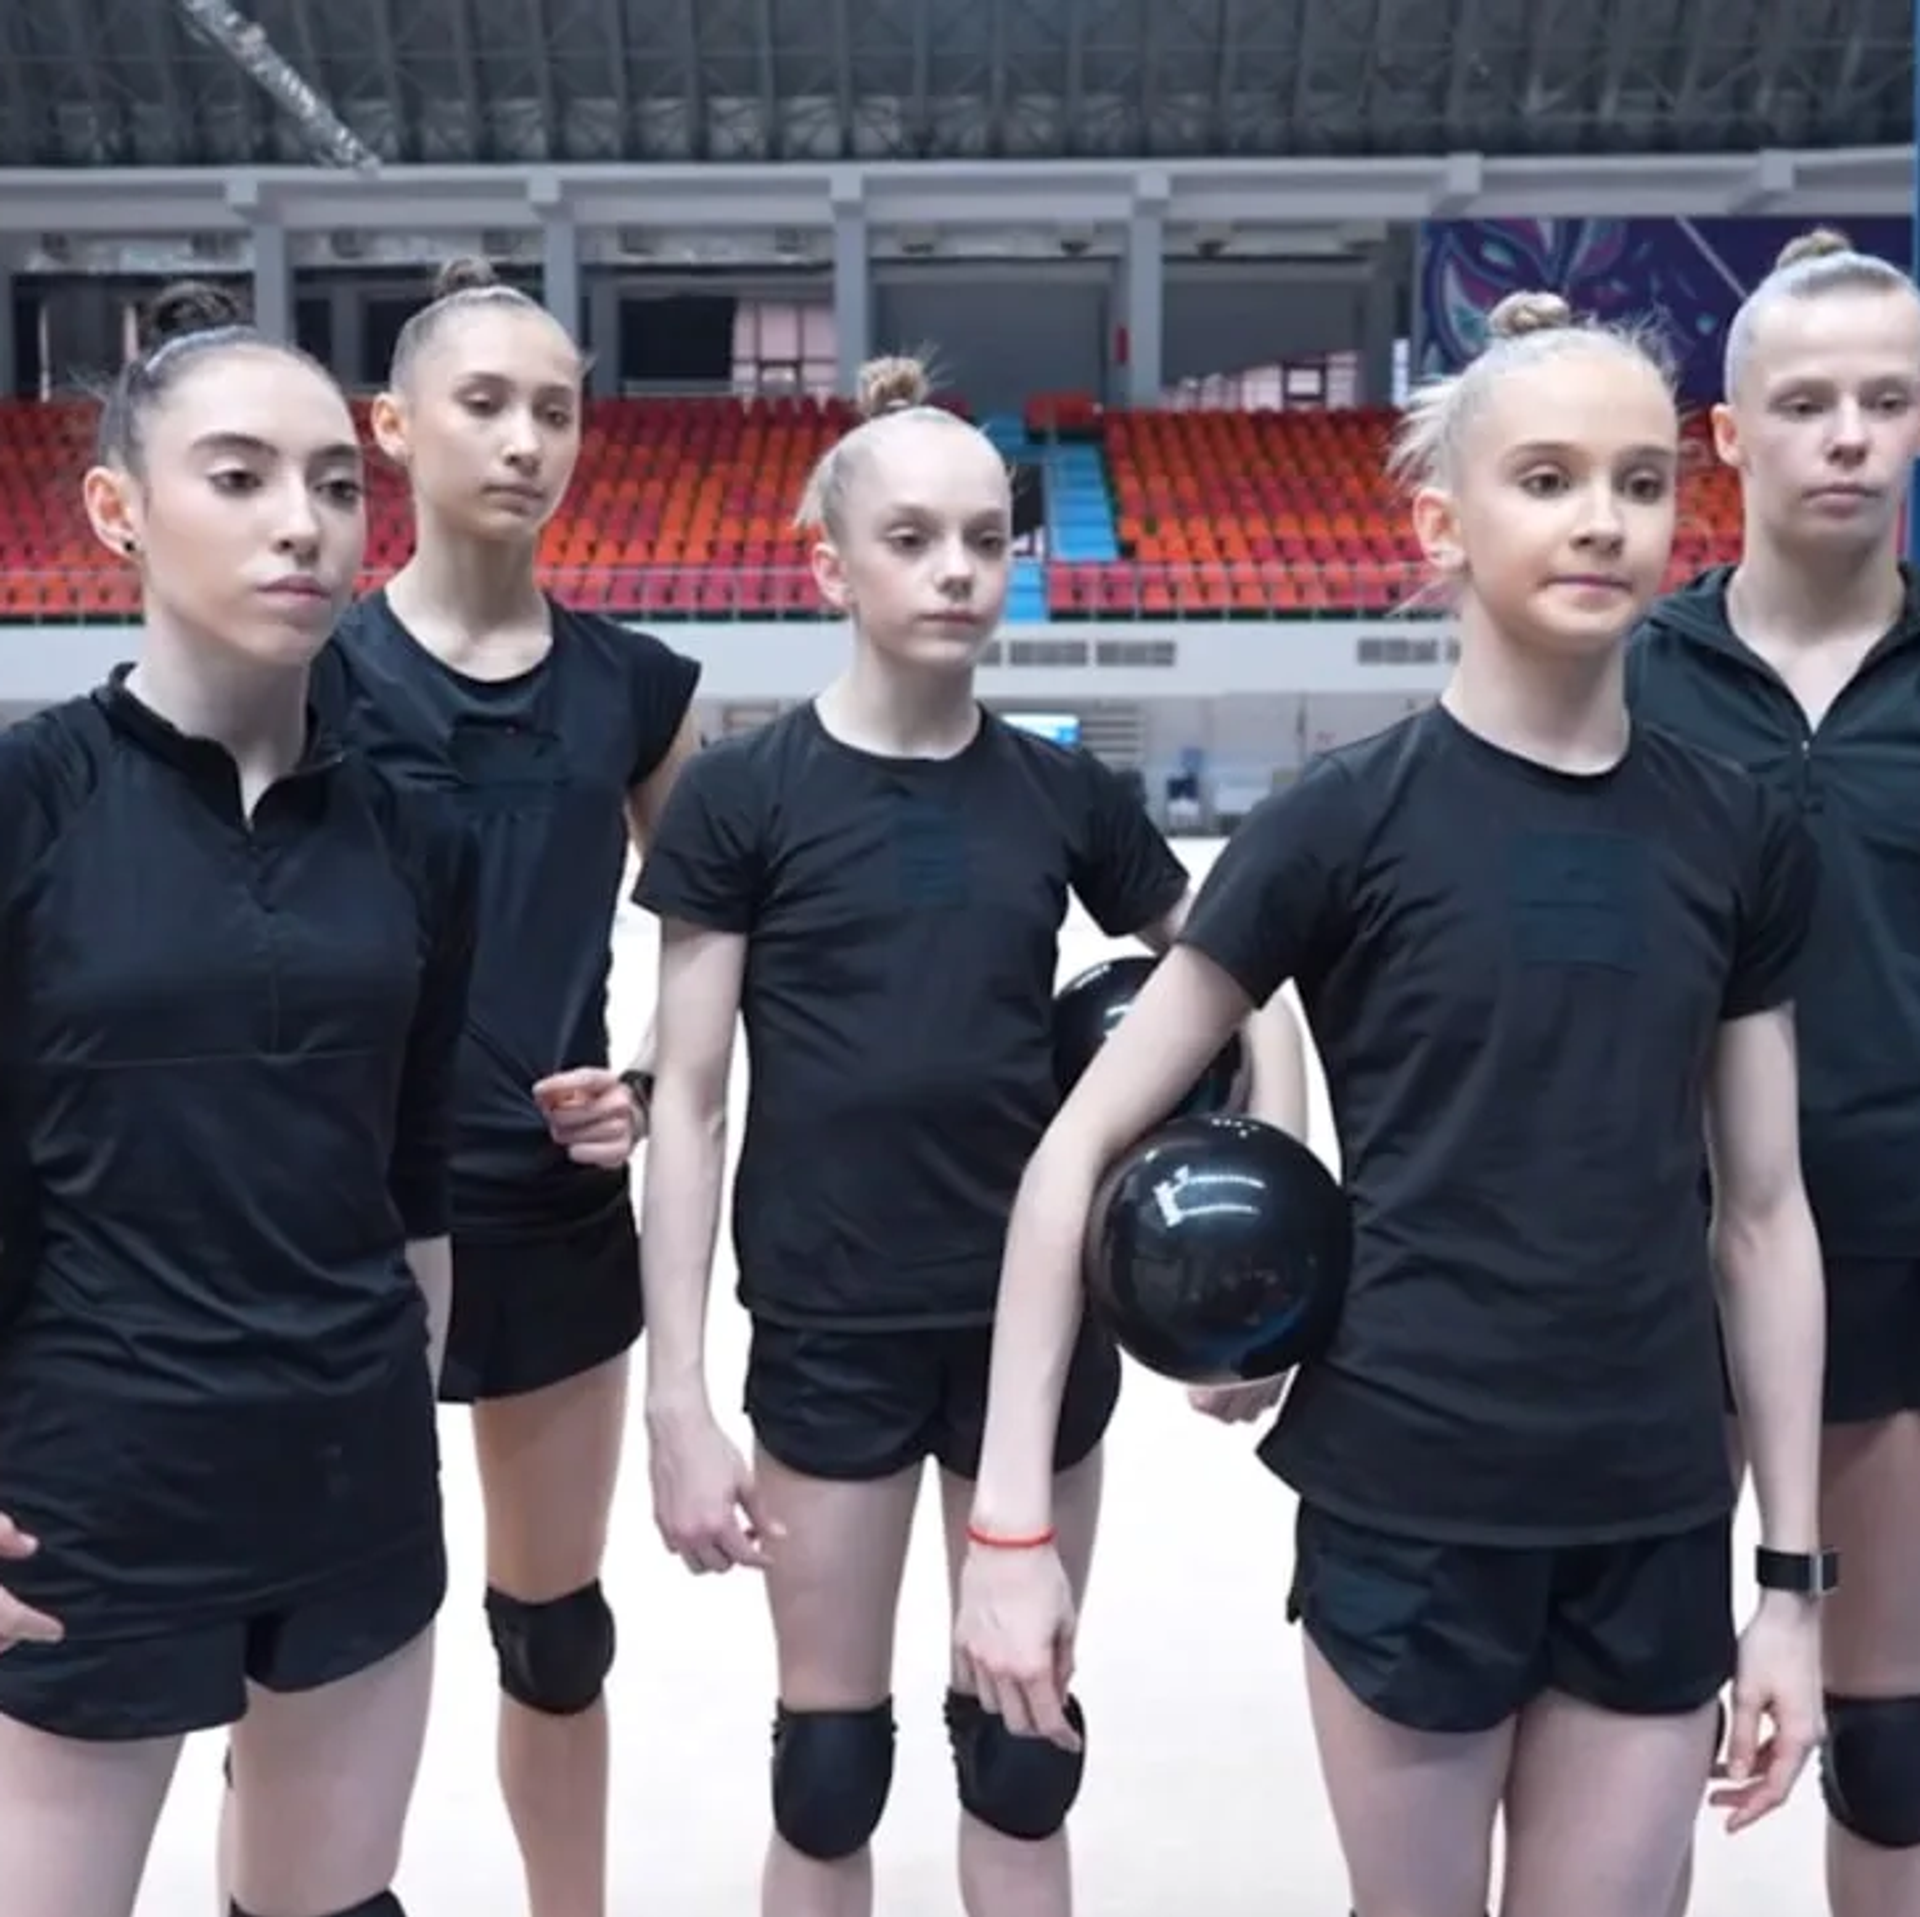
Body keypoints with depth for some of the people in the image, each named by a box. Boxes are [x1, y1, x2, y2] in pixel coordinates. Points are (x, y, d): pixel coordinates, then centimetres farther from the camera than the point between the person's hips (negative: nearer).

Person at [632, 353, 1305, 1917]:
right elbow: (690, 1105, -6)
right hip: (830, 1334, -2)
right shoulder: (744, 795, -7)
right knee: (832, 1760, 12)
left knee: (1022, 1745, 15)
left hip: (1038, 1318, 3)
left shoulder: (1067, 793, 0)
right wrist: (677, 1397, -9)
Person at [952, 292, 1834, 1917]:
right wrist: (1013, 1517, -12)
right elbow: (1081, 1146, -9)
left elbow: (1766, 1213, 7)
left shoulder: (1740, 836, 1)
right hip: (1408, 1505, -3)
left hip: (1657, 1525, 3)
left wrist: (1792, 1571, 6)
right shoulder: (1350, 821, -10)